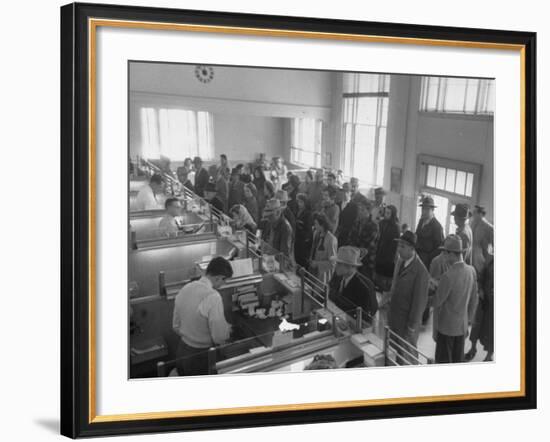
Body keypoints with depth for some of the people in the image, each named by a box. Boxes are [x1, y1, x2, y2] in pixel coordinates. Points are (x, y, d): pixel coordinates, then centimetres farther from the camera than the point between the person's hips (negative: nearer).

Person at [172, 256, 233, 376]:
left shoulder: (185, 289, -3)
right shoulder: (213, 297, -26)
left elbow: (176, 326, 7)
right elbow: (220, 337, -22)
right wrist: (227, 328, -2)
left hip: (182, 353, 7)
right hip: (202, 357, -7)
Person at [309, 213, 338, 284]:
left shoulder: (331, 240, -22)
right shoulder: (316, 233, 1)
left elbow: (332, 262, -18)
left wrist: (317, 263, -17)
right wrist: (311, 259, 4)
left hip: (323, 272, -7)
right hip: (313, 270, 7)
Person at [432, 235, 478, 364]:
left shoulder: (448, 276, -25)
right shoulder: (471, 271, -5)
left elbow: (437, 303, -16)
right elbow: (473, 300, 6)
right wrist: (468, 321, 18)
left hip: (446, 327, -6)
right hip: (462, 326, 6)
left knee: (443, 362, 8)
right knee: (458, 361, 19)